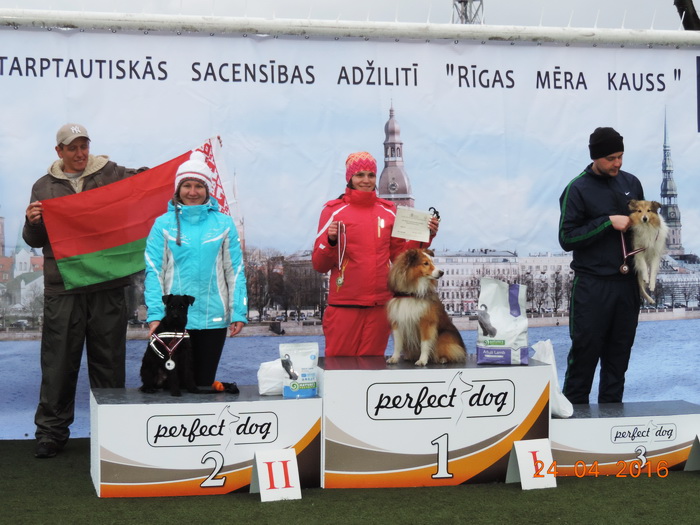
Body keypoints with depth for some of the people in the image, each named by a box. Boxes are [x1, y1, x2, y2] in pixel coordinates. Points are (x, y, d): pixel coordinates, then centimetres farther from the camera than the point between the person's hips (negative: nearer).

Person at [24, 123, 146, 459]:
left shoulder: (112, 174, 8)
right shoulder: (44, 187, 13)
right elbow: (34, 241, 15)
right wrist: (33, 223, -7)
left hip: (108, 287, 0)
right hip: (62, 289, 1)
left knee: (108, 359, 6)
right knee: (59, 361, 2)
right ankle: (51, 429, 11)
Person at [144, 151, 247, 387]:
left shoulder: (223, 224, 3)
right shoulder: (164, 224, 1)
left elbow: (235, 271, 4)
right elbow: (153, 272, -3)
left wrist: (239, 312, -3)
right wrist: (155, 314, -12)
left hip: (213, 319, 1)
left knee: (205, 383, 9)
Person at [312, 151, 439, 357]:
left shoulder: (388, 211, 11)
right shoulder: (333, 210, 1)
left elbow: (398, 254, 14)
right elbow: (319, 265, 0)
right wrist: (330, 241, -17)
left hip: (380, 306, 3)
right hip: (343, 306, -3)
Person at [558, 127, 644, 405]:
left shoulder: (631, 183, 11)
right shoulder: (577, 189, -4)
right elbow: (567, 238, -9)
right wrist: (608, 222, -15)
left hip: (627, 284, 5)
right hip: (592, 285, -5)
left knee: (619, 354, 8)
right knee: (585, 352, -4)